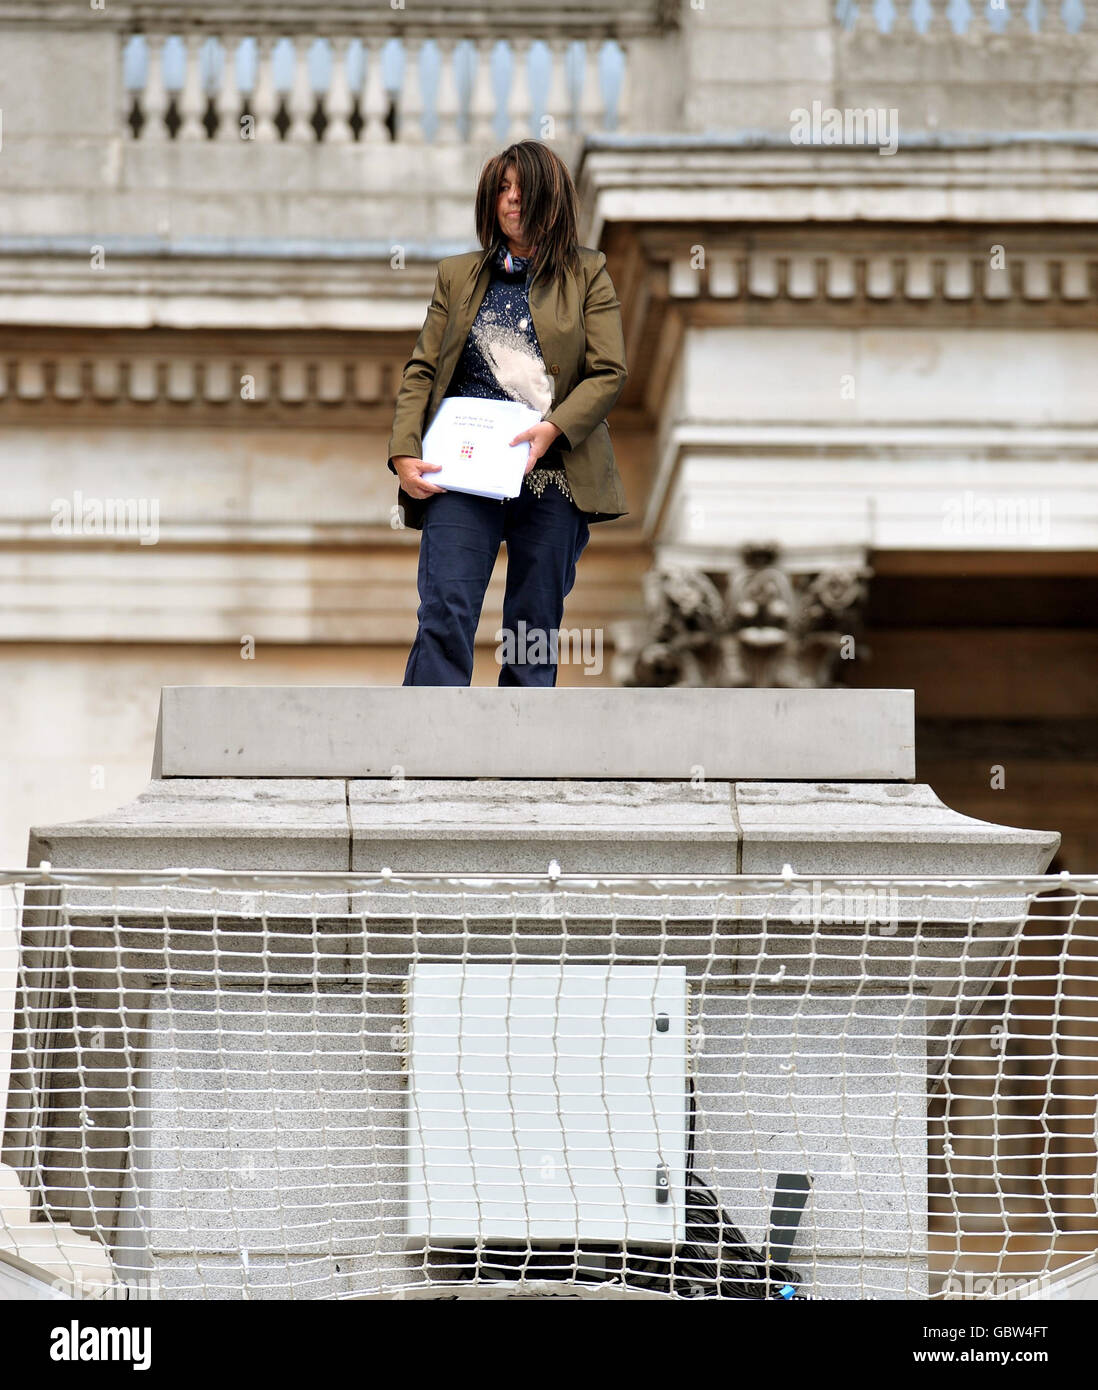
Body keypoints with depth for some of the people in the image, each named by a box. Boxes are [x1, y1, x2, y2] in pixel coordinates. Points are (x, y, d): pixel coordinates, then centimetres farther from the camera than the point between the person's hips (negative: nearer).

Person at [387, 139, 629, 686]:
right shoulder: (457, 275, 15)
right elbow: (421, 371, 11)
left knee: (535, 634, 5)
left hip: (550, 477, 0)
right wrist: (404, 453, -5)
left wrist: (553, 428, -16)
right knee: (444, 615, -13)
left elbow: (609, 373, 0)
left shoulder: (587, 274, 9)